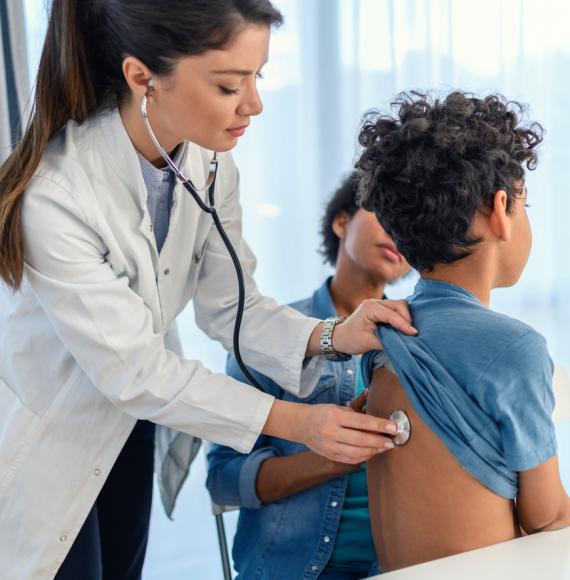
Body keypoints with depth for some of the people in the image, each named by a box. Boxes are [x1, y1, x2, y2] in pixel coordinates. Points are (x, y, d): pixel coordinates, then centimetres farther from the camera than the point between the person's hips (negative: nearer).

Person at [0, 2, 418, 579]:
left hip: (130, 421, 6)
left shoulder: (210, 161, -15)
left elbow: (228, 304, -9)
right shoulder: (54, 194, -35)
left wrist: (331, 336, -27)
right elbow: (132, 371, -30)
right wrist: (291, 421, -30)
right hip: (47, 435, -6)